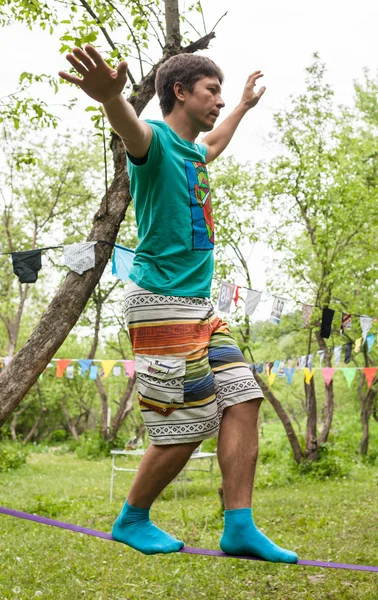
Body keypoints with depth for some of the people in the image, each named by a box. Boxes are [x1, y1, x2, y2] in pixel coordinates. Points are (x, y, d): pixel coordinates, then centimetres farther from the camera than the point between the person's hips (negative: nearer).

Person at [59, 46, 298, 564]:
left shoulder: (193, 152, 18)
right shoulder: (156, 141, -9)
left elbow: (213, 143, 45)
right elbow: (131, 129, -35)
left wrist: (245, 106, 56)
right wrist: (111, 96, -58)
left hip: (198, 304, 9)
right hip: (162, 303, -9)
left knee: (242, 400, 0)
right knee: (186, 429, -6)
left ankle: (239, 528, 4)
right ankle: (132, 521, 16)